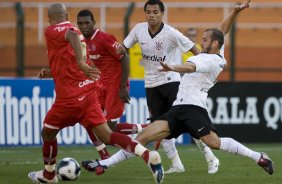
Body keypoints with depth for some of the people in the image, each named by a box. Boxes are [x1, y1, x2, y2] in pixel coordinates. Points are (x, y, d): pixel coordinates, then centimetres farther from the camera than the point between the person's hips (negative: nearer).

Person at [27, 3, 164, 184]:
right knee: (106, 135, -4)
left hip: (70, 95, -7)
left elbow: (73, 35, -30)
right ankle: (148, 155, -24)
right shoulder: (72, 29, 20)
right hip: (88, 92, 7)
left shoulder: (52, 31, -6)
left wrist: (81, 63, -41)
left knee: (48, 132, 17)